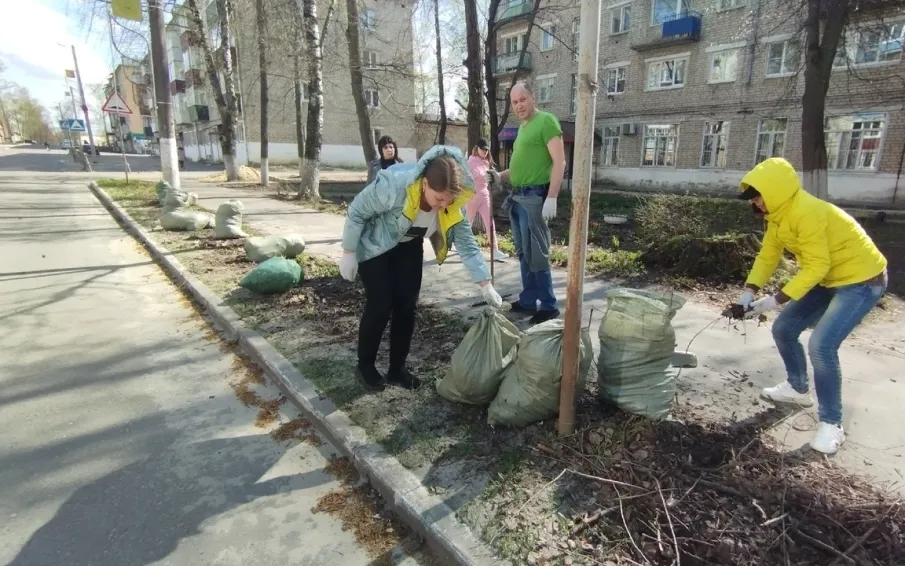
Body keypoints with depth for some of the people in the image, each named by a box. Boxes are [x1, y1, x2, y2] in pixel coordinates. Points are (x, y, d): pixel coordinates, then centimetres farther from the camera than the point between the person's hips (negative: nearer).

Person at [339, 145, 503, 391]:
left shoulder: (452, 203, -23)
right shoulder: (392, 185, -39)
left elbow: (467, 242, -17)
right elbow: (356, 212, -24)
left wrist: (486, 284, -21)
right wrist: (348, 253, -18)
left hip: (409, 246, 5)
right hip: (375, 245, -5)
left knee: (407, 305, 1)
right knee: (381, 305, -9)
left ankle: (397, 369, 16)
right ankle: (365, 365, 13)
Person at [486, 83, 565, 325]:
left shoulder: (546, 121, -7)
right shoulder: (523, 126, 19)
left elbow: (559, 162, -14)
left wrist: (552, 197, -21)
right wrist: (500, 176, 12)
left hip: (534, 196, -9)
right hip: (517, 196, 9)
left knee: (536, 255, -6)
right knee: (524, 254, 12)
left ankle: (549, 306, 4)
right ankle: (528, 301, 22)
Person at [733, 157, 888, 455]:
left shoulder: (807, 213, -29)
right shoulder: (779, 214, -1)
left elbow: (816, 266, -29)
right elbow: (767, 256, 0)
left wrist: (775, 300, -30)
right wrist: (750, 291, -13)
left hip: (861, 280, -9)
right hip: (829, 279, 10)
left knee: (821, 345, -20)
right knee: (784, 328, 9)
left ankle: (831, 423, -3)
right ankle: (798, 388, 31)